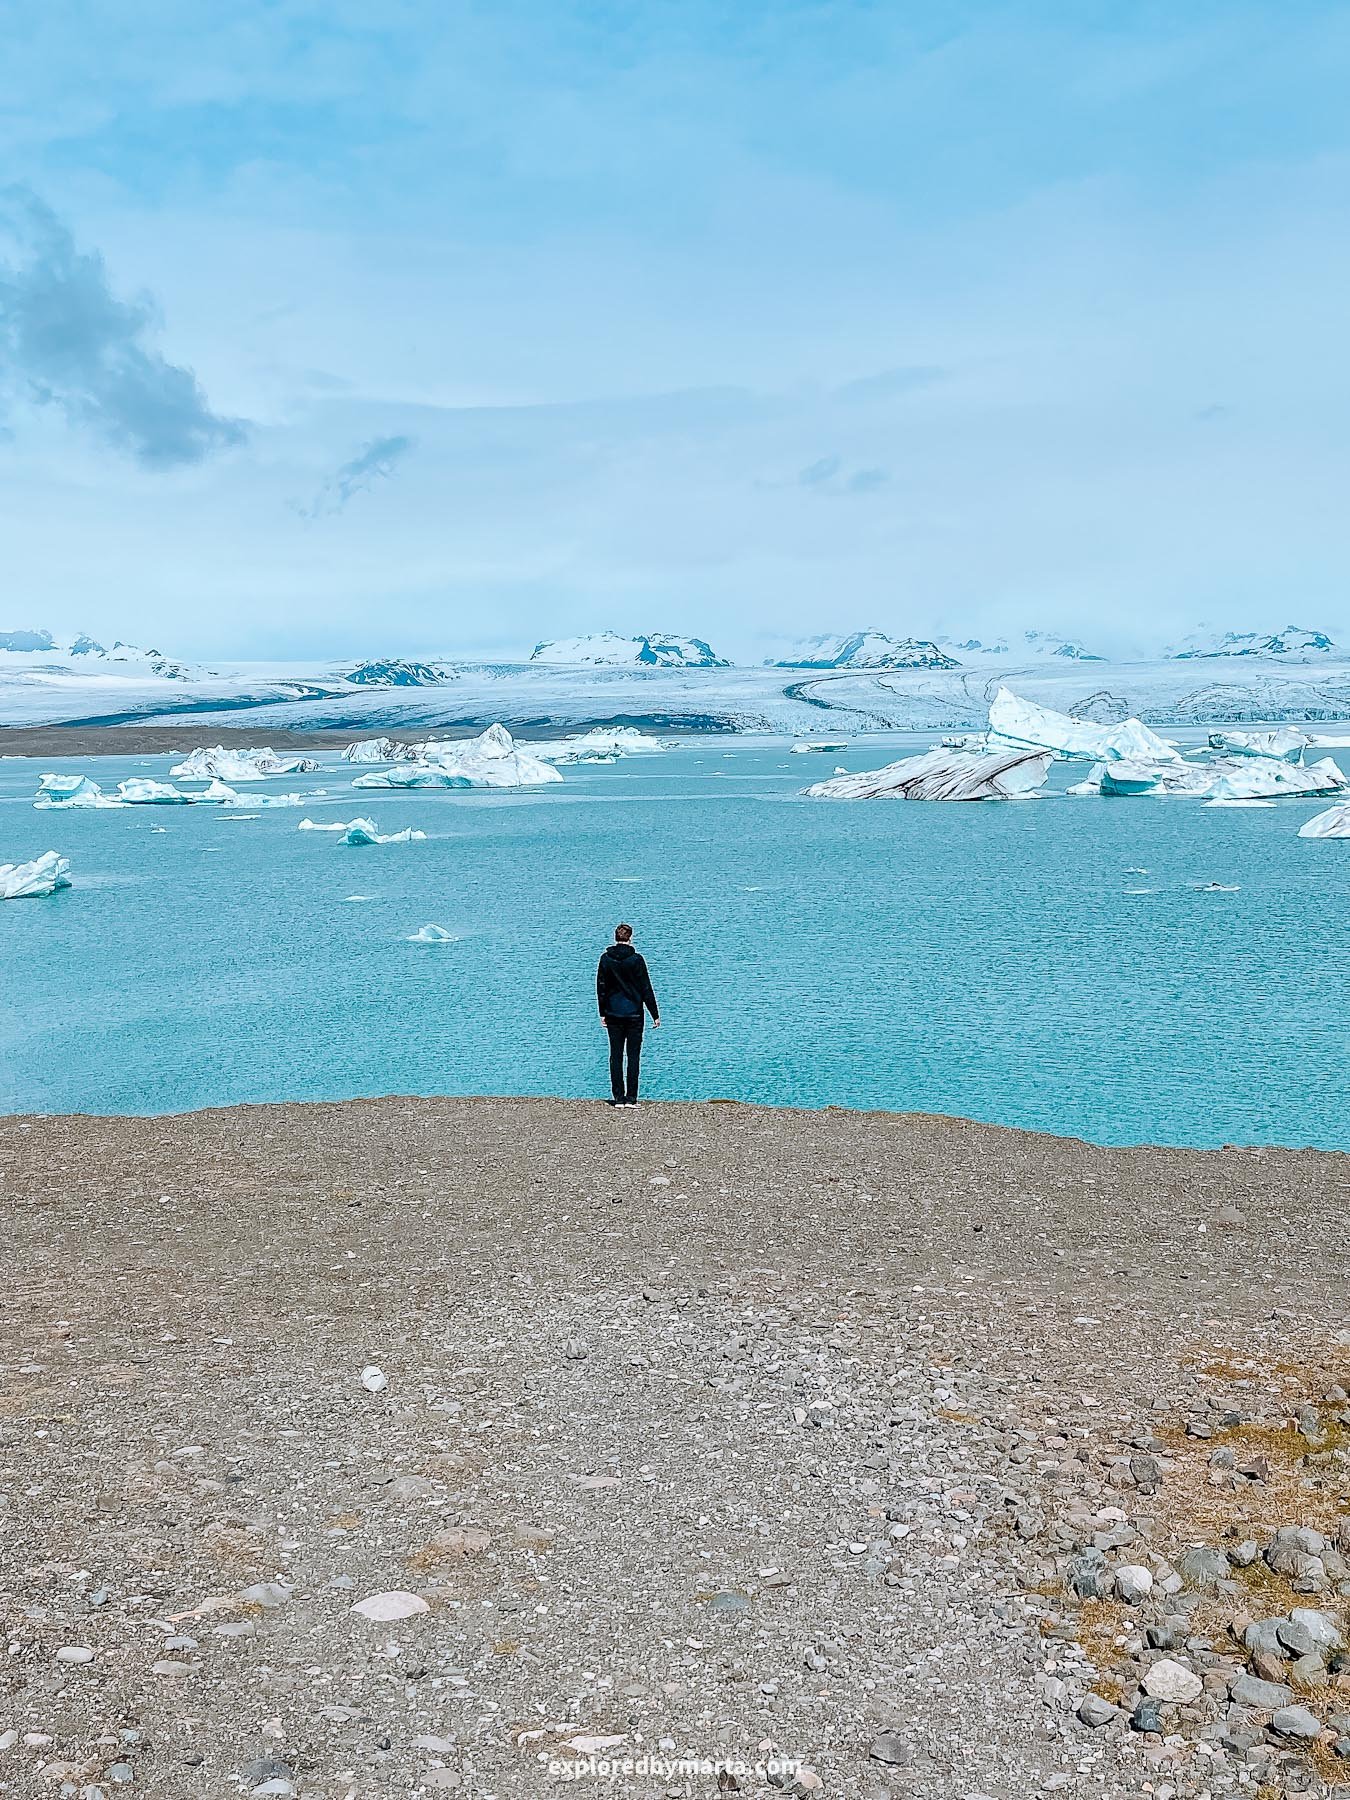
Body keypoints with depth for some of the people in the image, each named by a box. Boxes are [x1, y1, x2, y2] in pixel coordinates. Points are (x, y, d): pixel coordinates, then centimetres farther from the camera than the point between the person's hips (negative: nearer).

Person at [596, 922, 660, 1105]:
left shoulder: (606, 959, 1)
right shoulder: (636, 959, -8)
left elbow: (601, 987, 6)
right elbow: (646, 988, -5)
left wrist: (602, 1013, 14)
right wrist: (655, 1014, 1)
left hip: (613, 1014, 2)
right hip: (634, 1013, -2)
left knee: (616, 1055, 7)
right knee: (633, 1055, 2)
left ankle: (618, 1097, 6)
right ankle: (631, 1098, 1)